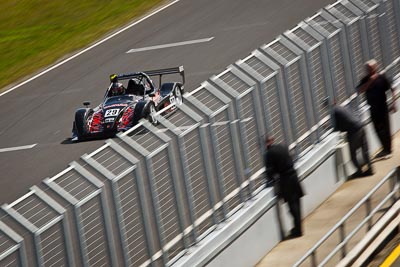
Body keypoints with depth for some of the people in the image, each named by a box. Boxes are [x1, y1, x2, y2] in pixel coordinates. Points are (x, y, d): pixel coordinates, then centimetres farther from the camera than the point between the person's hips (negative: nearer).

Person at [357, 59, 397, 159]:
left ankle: (387, 150, 11)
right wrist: (370, 82, -20)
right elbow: (360, 90, -13)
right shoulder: (366, 80, 1)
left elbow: (392, 90, -7)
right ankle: (385, 148, 23)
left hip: (382, 108, -4)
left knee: (385, 128, 1)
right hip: (372, 109, 4)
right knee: (377, 129, 9)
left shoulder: (382, 78, -10)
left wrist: (393, 104, -13)